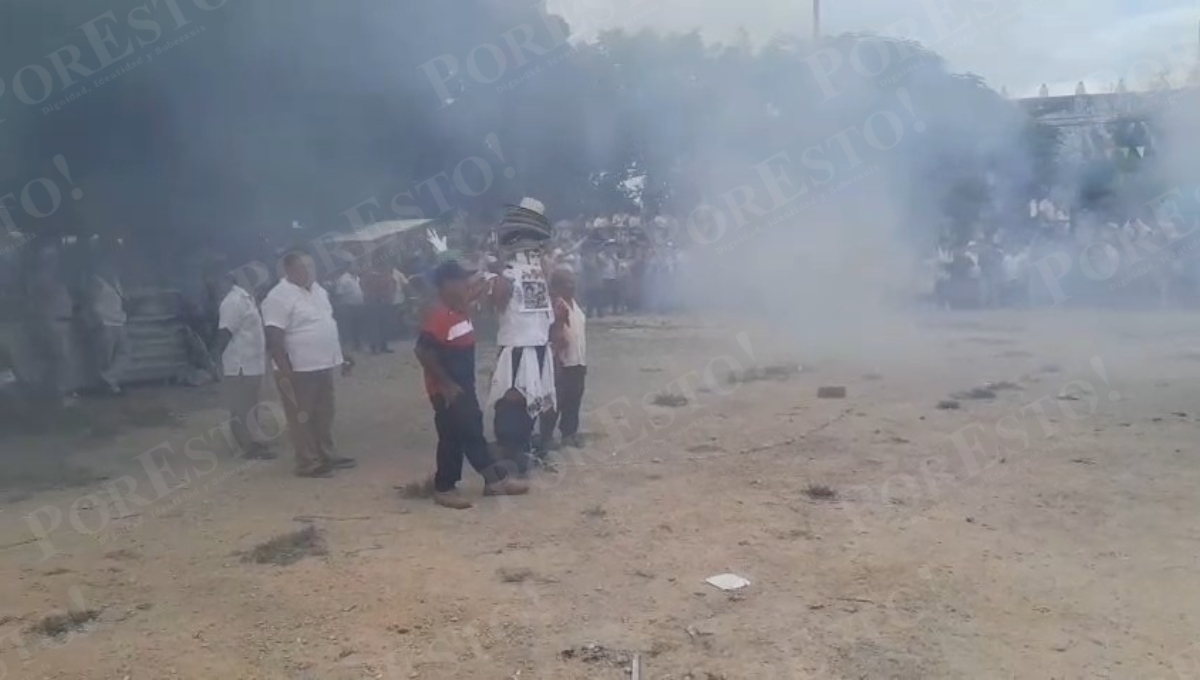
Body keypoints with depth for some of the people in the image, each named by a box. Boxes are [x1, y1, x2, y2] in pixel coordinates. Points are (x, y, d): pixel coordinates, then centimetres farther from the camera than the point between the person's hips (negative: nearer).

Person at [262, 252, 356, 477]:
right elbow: (274, 338, -21)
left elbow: (329, 324, 20)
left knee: (324, 415, 17)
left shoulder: (317, 289, 10)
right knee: (302, 418, 2)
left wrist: (341, 356, 19)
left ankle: (326, 455, 29)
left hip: (323, 366, 9)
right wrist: (286, 372, -24)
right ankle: (308, 463, 10)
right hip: (299, 370, -8)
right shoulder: (280, 297, -17)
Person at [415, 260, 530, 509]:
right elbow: (423, 351, -25)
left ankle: (495, 479, 23)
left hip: (464, 386, 9)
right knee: (452, 438, -1)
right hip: (447, 390, -9)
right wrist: (446, 383, -22)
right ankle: (444, 488, 11)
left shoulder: (461, 311, 6)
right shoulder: (438, 315, -21)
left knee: (472, 433, 15)